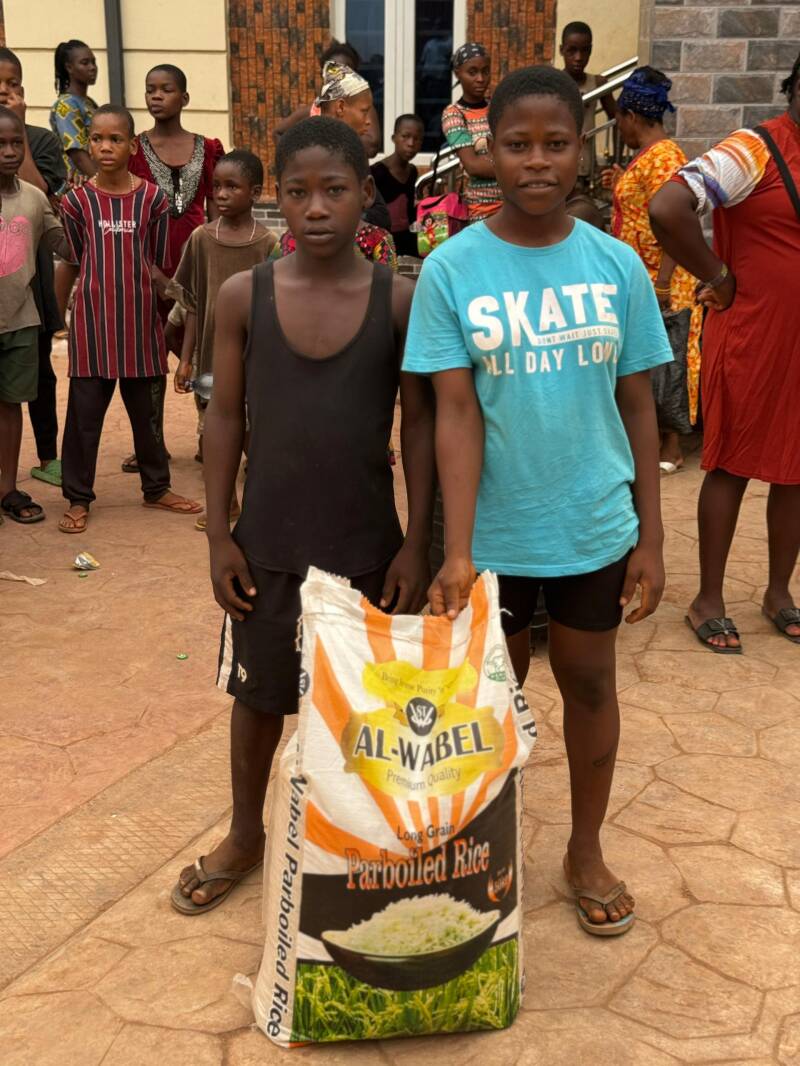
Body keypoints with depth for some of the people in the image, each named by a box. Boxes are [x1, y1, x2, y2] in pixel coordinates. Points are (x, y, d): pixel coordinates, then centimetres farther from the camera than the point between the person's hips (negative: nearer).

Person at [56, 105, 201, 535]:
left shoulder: (152, 198, 0)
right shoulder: (76, 201, -1)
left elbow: (155, 264, 6)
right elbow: (78, 262, 6)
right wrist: (107, 283, 2)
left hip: (140, 319, 1)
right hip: (92, 319, -1)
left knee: (148, 409, 12)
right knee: (84, 412, 2)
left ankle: (157, 487, 27)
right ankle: (78, 498, 13)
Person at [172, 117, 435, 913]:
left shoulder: (400, 299, -7)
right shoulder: (243, 296, -5)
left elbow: (419, 423, -4)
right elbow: (226, 418, 0)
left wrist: (416, 541, -6)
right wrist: (218, 534, -2)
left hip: (367, 544, -1)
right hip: (268, 541, 1)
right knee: (260, 693, 16)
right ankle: (244, 835, 38)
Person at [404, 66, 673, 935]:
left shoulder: (616, 265, -4)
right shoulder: (451, 269, -9)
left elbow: (637, 405, 1)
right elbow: (456, 413, -13)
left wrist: (650, 537, 0)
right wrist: (455, 551, -20)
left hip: (595, 527, 2)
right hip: (495, 531, -1)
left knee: (588, 683, 16)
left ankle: (587, 849, 38)